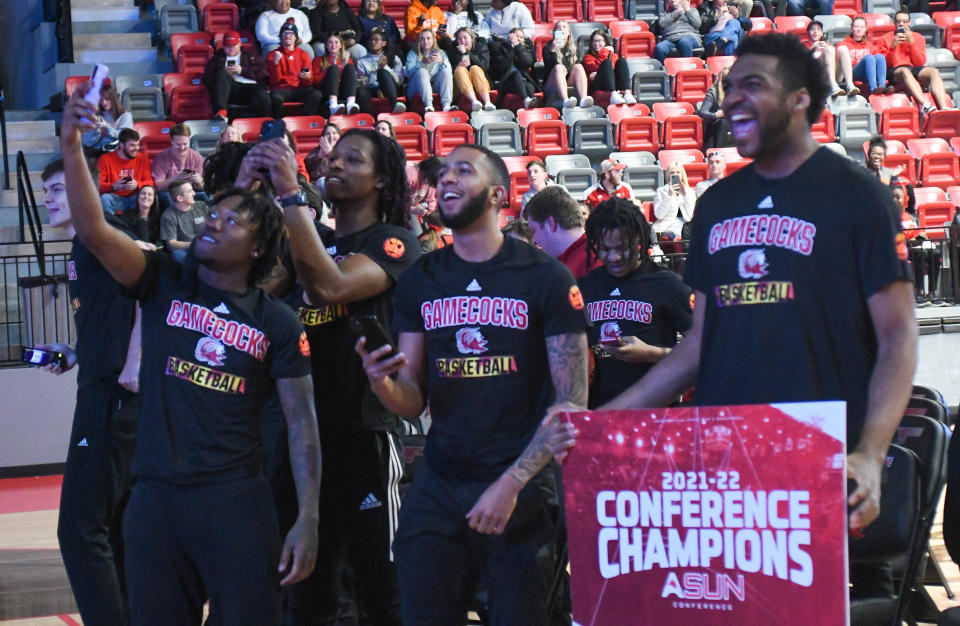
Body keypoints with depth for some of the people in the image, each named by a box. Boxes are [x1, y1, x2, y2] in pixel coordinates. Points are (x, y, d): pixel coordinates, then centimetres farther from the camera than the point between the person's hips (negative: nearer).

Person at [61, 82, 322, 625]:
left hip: (237, 499, -2)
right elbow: (93, 229, -8)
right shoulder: (165, 284, 6)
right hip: (155, 497, 2)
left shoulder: (278, 323, 2)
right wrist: (72, 146, -20)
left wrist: (308, 519, -7)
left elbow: (303, 423, 1)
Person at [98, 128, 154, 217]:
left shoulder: (143, 158, 6)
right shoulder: (106, 159, -1)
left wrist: (137, 185, -22)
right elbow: (98, 184, -6)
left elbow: (150, 182, 1)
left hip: (135, 199, 1)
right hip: (115, 199, -1)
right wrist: (113, 186, -26)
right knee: (104, 198, -33)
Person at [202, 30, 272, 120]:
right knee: (222, 74, -32)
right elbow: (207, 77, 13)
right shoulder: (218, 57, 27)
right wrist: (225, 74, -4)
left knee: (262, 97, -35)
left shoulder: (250, 55, 25)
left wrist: (243, 71, -5)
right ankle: (221, 112, -51)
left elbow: (262, 72, 8)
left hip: (250, 86, 0)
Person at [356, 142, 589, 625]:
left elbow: (571, 401, -6)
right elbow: (413, 401, 10)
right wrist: (382, 384, -14)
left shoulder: (546, 279, -4)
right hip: (438, 488, 3)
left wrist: (511, 484, -15)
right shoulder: (420, 281, 8)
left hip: (522, 489, -3)